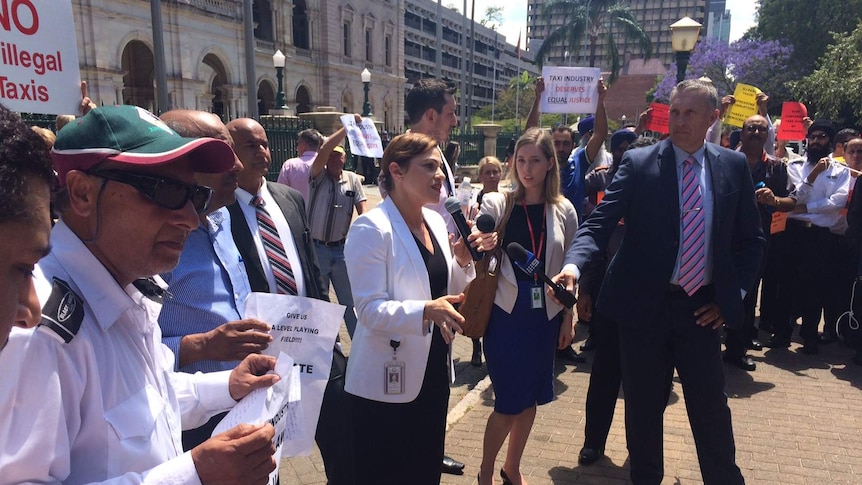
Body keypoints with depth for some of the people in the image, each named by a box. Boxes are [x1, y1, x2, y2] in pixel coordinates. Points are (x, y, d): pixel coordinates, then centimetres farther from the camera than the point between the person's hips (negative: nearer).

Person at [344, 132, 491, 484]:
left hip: (434, 372, 7)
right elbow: (370, 309, -23)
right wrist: (426, 310, -38)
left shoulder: (435, 221, 5)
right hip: (387, 382, -7)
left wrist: (462, 260, -5)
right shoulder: (371, 228, -17)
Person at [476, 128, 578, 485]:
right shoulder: (496, 204, -5)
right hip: (506, 312, -3)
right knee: (509, 402, 0)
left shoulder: (563, 210, 2)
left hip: (545, 314, 3)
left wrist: (568, 318, 7)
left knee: (531, 398, 13)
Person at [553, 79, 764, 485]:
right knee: (643, 407, 12)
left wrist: (735, 293, 3)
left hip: (702, 307, 2)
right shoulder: (638, 164, -5)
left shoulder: (733, 166, 4)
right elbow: (600, 223, -13)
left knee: (711, 408, 10)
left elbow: (751, 238, 11)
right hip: (645, 304, -1)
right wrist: (573, 264, -30)